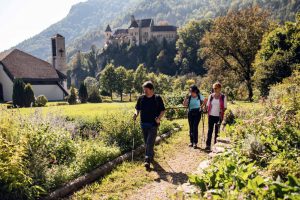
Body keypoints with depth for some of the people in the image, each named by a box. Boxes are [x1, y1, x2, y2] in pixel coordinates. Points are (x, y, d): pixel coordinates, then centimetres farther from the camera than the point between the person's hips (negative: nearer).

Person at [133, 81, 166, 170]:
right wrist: (136, 114, -8)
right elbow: (137, 108, 14)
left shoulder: (157, 98, -4)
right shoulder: (141, 98, 5)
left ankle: (147, 161, -13)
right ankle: (151, 156, 34)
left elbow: (163, 110, 1)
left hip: (153, 124, -4)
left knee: (150, 143, -11)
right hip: (144, 123, 4)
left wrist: (159, 118, -16)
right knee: (146, 142, 14)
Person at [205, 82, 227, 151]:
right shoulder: (211, 96, 6)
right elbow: (207, 105, 13)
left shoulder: (223, 97, 0)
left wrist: (221, 112, -15)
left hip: (219, 116, -2)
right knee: (210, 130, 2)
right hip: (211, 115, 2)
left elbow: (225, 107, 3)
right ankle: (208, 145, 4)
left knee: (217, 131, 5)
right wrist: (207, 111, -5)